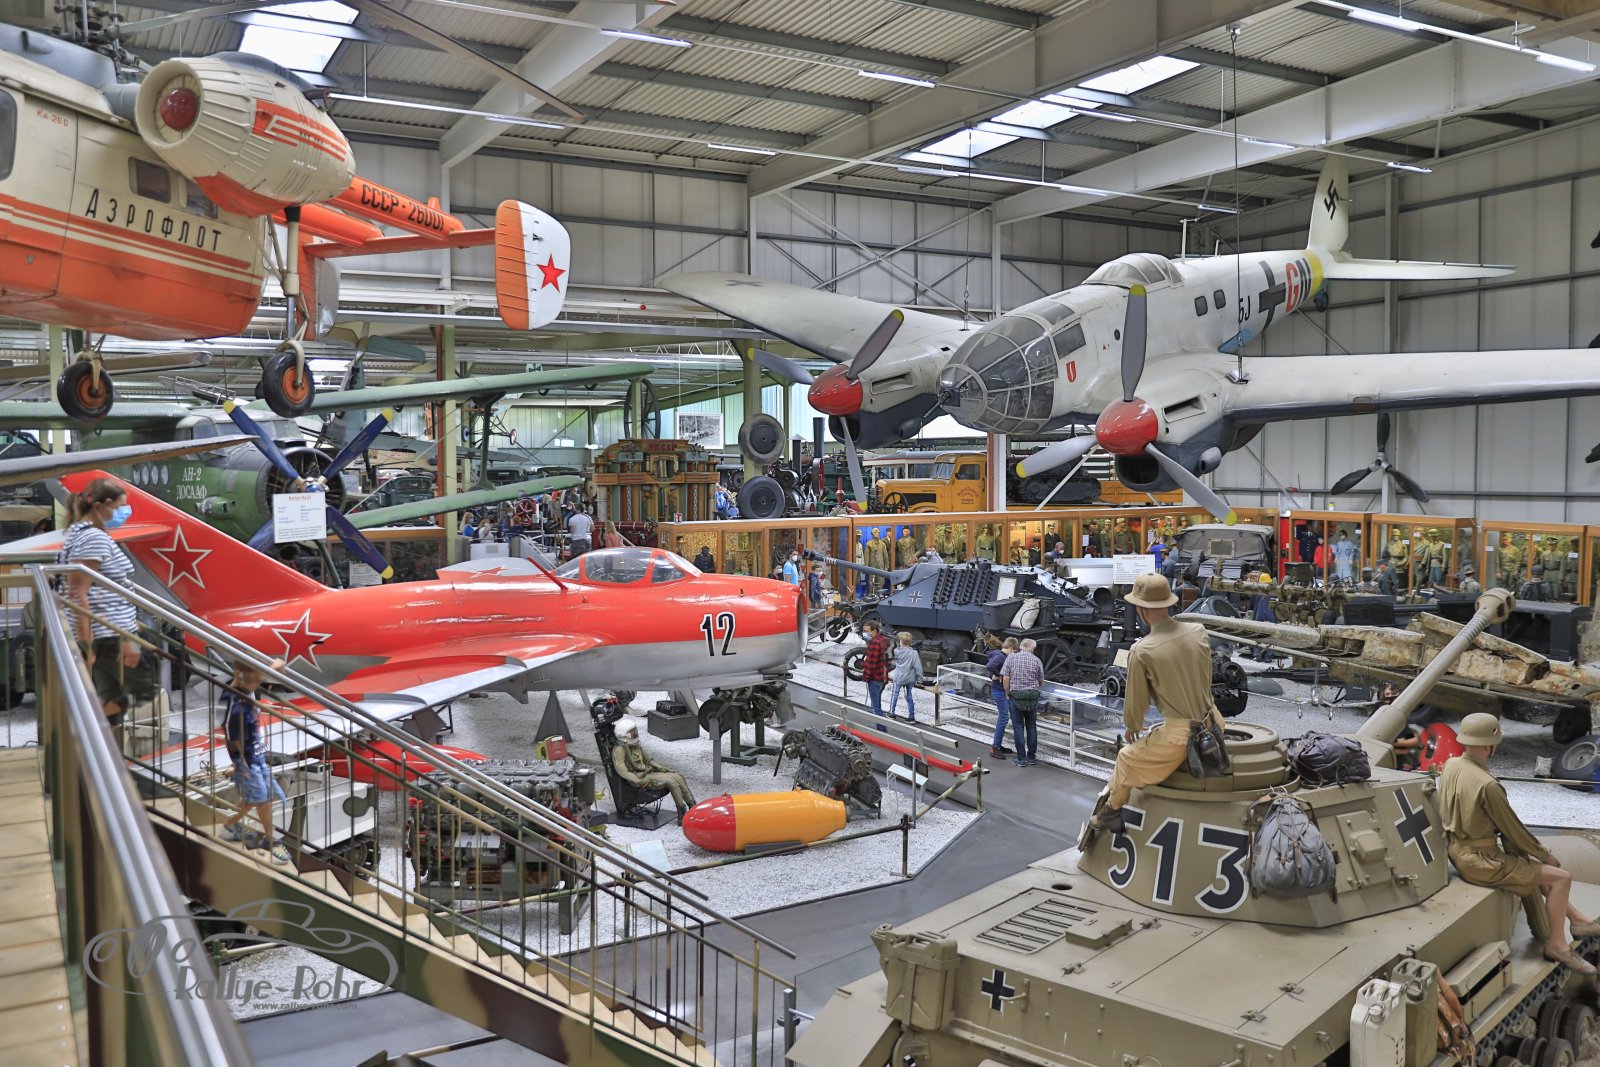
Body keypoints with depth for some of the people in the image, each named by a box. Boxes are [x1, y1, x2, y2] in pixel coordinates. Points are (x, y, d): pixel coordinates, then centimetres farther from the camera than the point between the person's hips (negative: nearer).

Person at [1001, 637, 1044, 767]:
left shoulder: (1011, 657, -4)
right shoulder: (1036, 660, 0)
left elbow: (1006, 678, -8)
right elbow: (1041, 682, 8)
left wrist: (1007, 694, 4)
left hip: (1016, 696, -1)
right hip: (1032, 696, 1)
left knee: (1018, 727, 4)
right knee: (1031, 726, 12)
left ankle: (1021, 758, 6)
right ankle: (1031, 757, 16)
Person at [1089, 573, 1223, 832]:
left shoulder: (1141, 651, -19)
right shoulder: (1198, 631, -5)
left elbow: (1136, 700, -6)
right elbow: (1205, 679, 10)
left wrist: (1132, 727, 14)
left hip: (1179, 734, -6)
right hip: (1211, 723, 6)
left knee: (1127, 758, 18)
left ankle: (1111, 812, 36)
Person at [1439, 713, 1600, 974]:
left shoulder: (1450, 766, -1)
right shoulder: (1487, 785, -27)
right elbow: (1512, 829, -15)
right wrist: (1545, 855, 3)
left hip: (1459, 850, 9)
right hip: (1479, 861, -9)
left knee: (1532, 863, 26)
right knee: (1561, 877, -1)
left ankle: (1577, 919, 36)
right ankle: (1557, 945, 11)